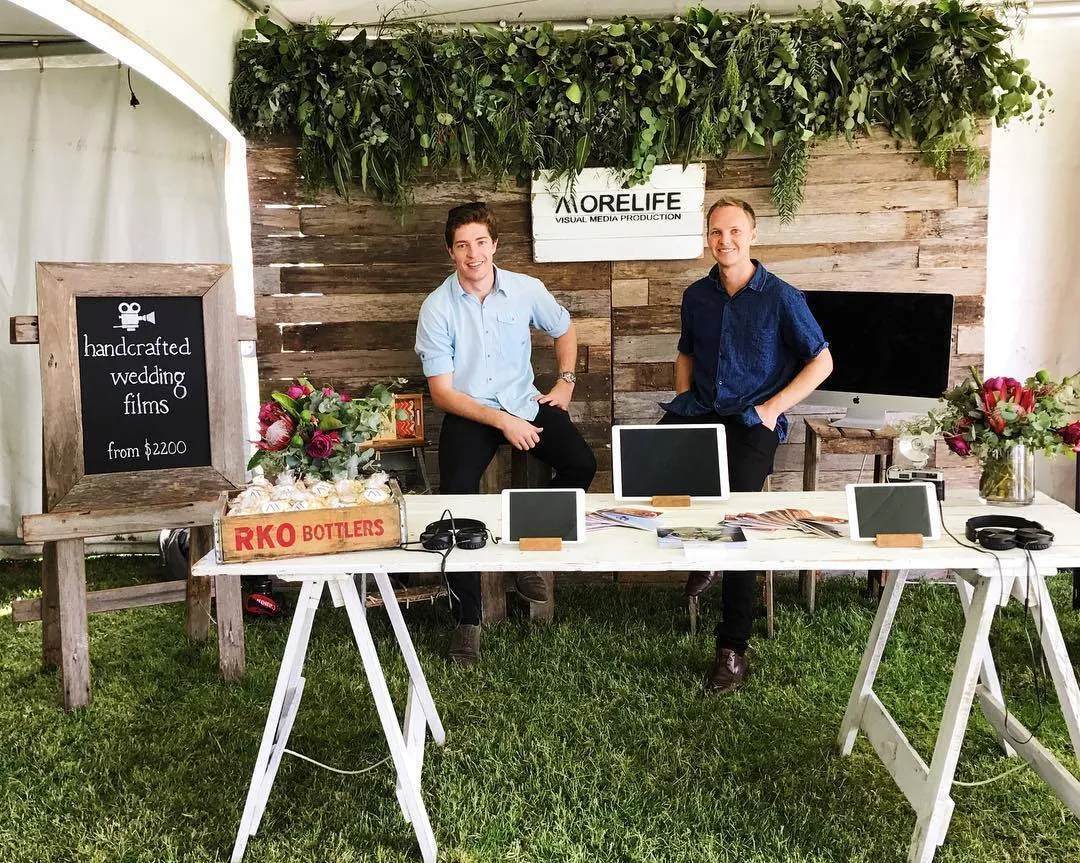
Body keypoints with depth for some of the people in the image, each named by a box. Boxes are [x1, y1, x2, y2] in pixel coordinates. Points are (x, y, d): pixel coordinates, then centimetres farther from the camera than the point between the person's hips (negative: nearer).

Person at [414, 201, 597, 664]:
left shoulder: (527, 289, -2)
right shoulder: (437, 307, -8)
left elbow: (564, 330, 20)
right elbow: (442, 391, -10)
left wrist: (565, 382, 7)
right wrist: (501, 420, -19)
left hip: (526, 403, 3)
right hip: (468, 413, -3)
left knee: (581, 464, -22)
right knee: (457, 495, -27)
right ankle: (468, 617, -11)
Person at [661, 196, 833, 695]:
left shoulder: (781, 298, -1)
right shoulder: (697, 296, 13)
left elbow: (821, 361, 3)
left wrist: (773, 407, -8)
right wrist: (683, 396, 10)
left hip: (751, 421, -4)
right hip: (699, 413, 4)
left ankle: (732, 650, -16)